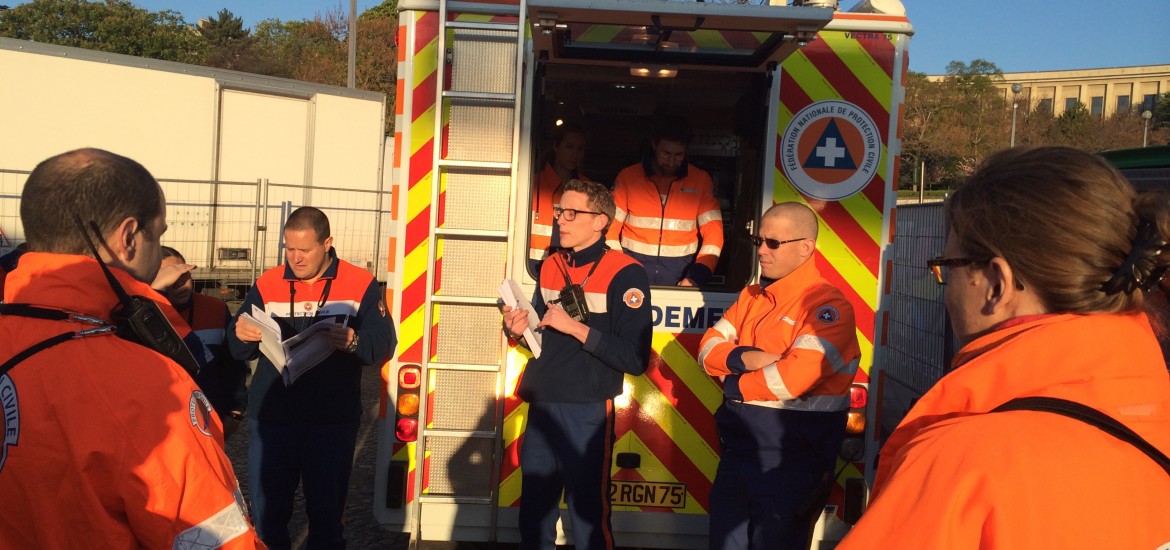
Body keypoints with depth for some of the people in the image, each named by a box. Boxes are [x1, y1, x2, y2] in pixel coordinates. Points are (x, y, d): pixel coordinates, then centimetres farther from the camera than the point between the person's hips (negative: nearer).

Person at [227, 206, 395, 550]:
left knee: (326, 512, 9)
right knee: (266, 512, 9)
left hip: (333, 421, -2)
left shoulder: (361, 285, -2)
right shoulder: (267, 285, 5)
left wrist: (353, 342, -28)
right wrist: (241, 335, -15)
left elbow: (383, 344, -8)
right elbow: (239, 350, 7)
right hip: (270, 417, 2)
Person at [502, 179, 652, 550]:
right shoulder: (551, 266, 10)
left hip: (587, 414, -6)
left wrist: (577, 328, -22)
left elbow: (635, 359, -18)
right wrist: (520, 328, 1)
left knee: (588, 520, 4)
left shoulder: (625, 274, -11)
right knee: (533, 515, 17)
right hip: (540, 408, 7)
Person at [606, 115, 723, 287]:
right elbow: (610, 229, 2)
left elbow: (713, 233, 1)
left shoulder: (701, 181, 2)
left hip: (681, 273, 0)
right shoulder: (627, 177, 1)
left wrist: (695, 277, -11)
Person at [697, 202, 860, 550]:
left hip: (790, 463, -7)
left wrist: (735, 385, -11)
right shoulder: (752, 296, 10)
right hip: (737, 450, 8)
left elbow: (794, 376, -27)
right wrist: (742, 358, -16)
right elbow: (709, 348, 5)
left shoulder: (827, 306, -15)